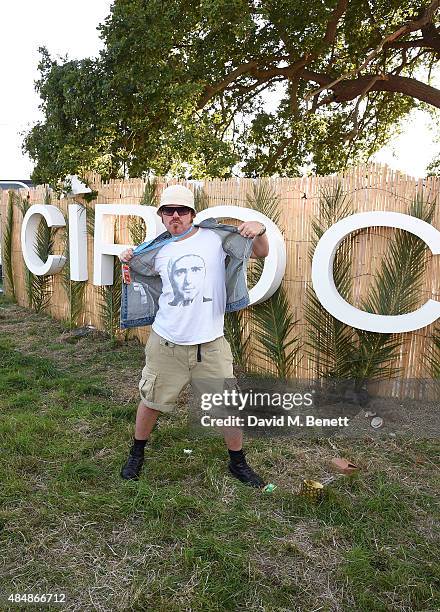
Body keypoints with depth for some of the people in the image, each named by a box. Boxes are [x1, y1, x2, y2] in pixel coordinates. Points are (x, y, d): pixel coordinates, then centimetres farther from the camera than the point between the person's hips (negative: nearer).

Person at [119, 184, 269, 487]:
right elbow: (140, 274, 27)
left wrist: (260, 230, -19)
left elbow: (261, 252, 1)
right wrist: (128, 262, 6)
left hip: (210, 343, -2)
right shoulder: (159, 251, 5)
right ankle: (137, 453, 41)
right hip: (166, 342, 2)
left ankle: (238, 462, 31)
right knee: (151, 400, 16)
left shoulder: (215, 237, -3)